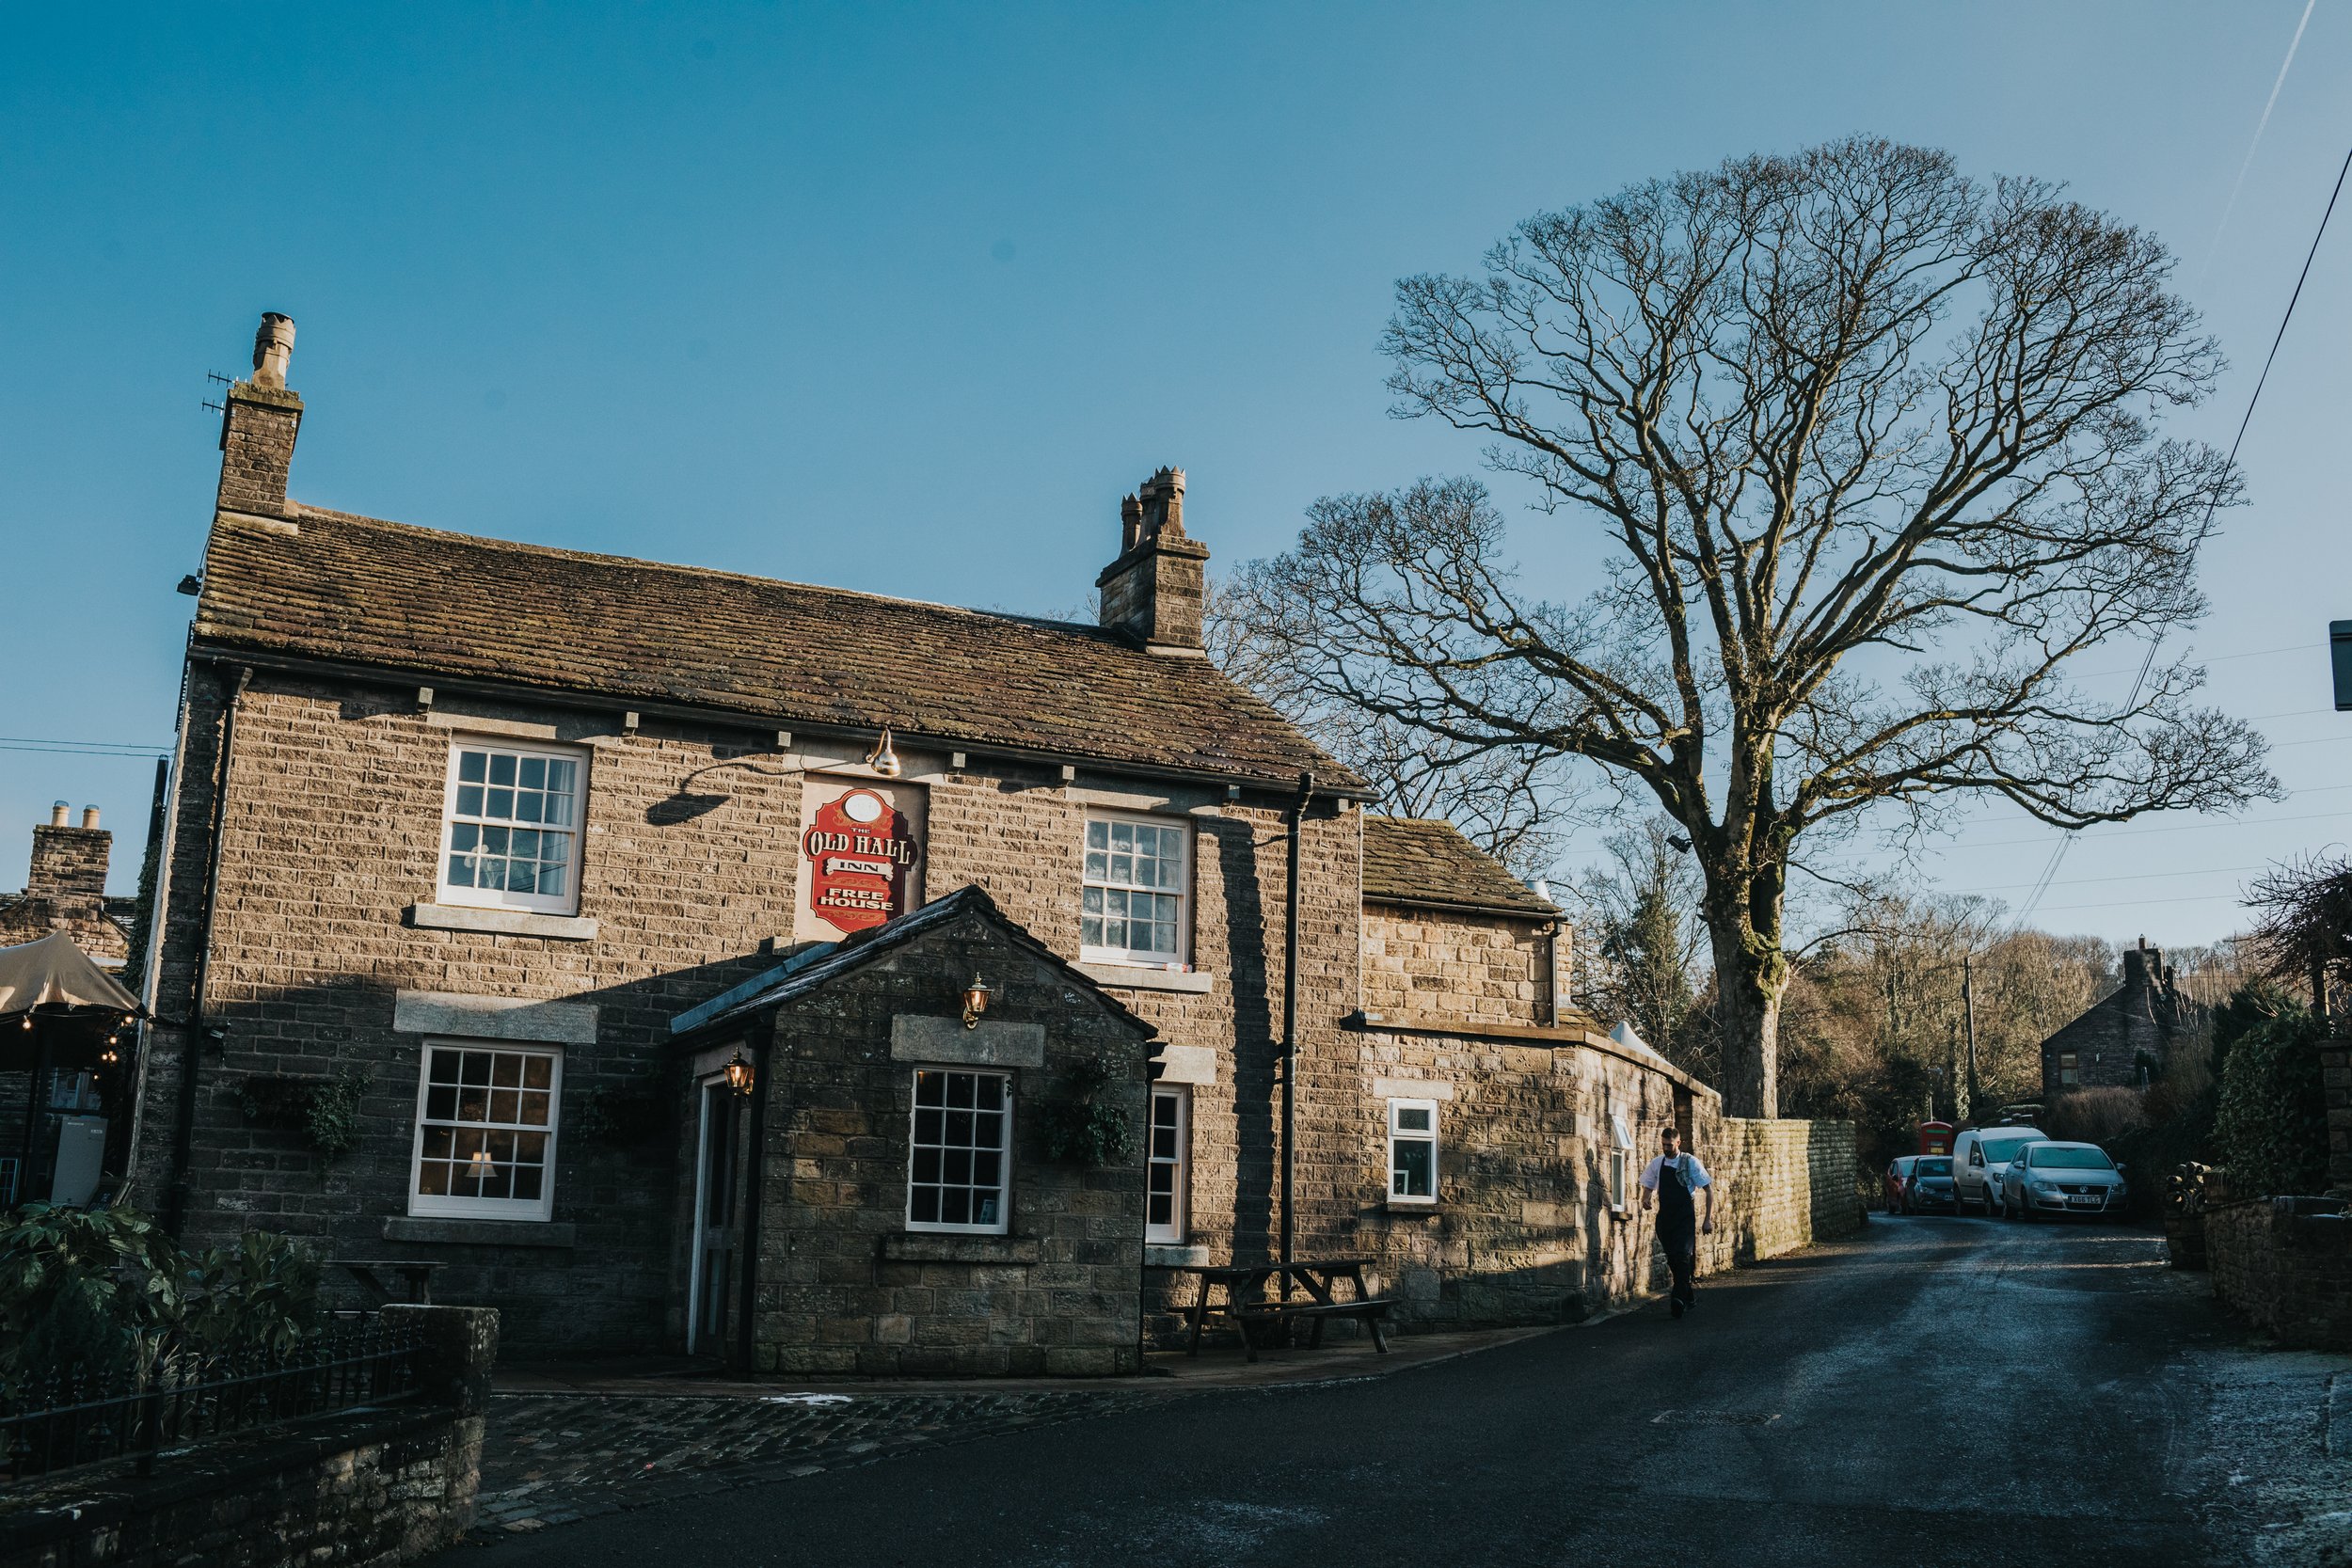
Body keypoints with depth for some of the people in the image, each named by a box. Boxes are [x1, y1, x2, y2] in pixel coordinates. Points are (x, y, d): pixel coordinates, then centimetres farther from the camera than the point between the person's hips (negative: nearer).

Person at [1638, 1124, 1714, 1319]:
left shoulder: (1690, 1162, -5)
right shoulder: (1657, 1164, 6)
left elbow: (1709, 1190, -2)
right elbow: (1648, 1186, 19)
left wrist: (1708, 1220, -8)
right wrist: (1646, 1199, -6)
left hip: (1686, 1217, -5)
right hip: (1665, 1216, 5)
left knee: (1683, 1255, -18)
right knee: (1672, 1259, 8)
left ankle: (1679, 1297, -26)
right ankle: (1689, 1297, 22)